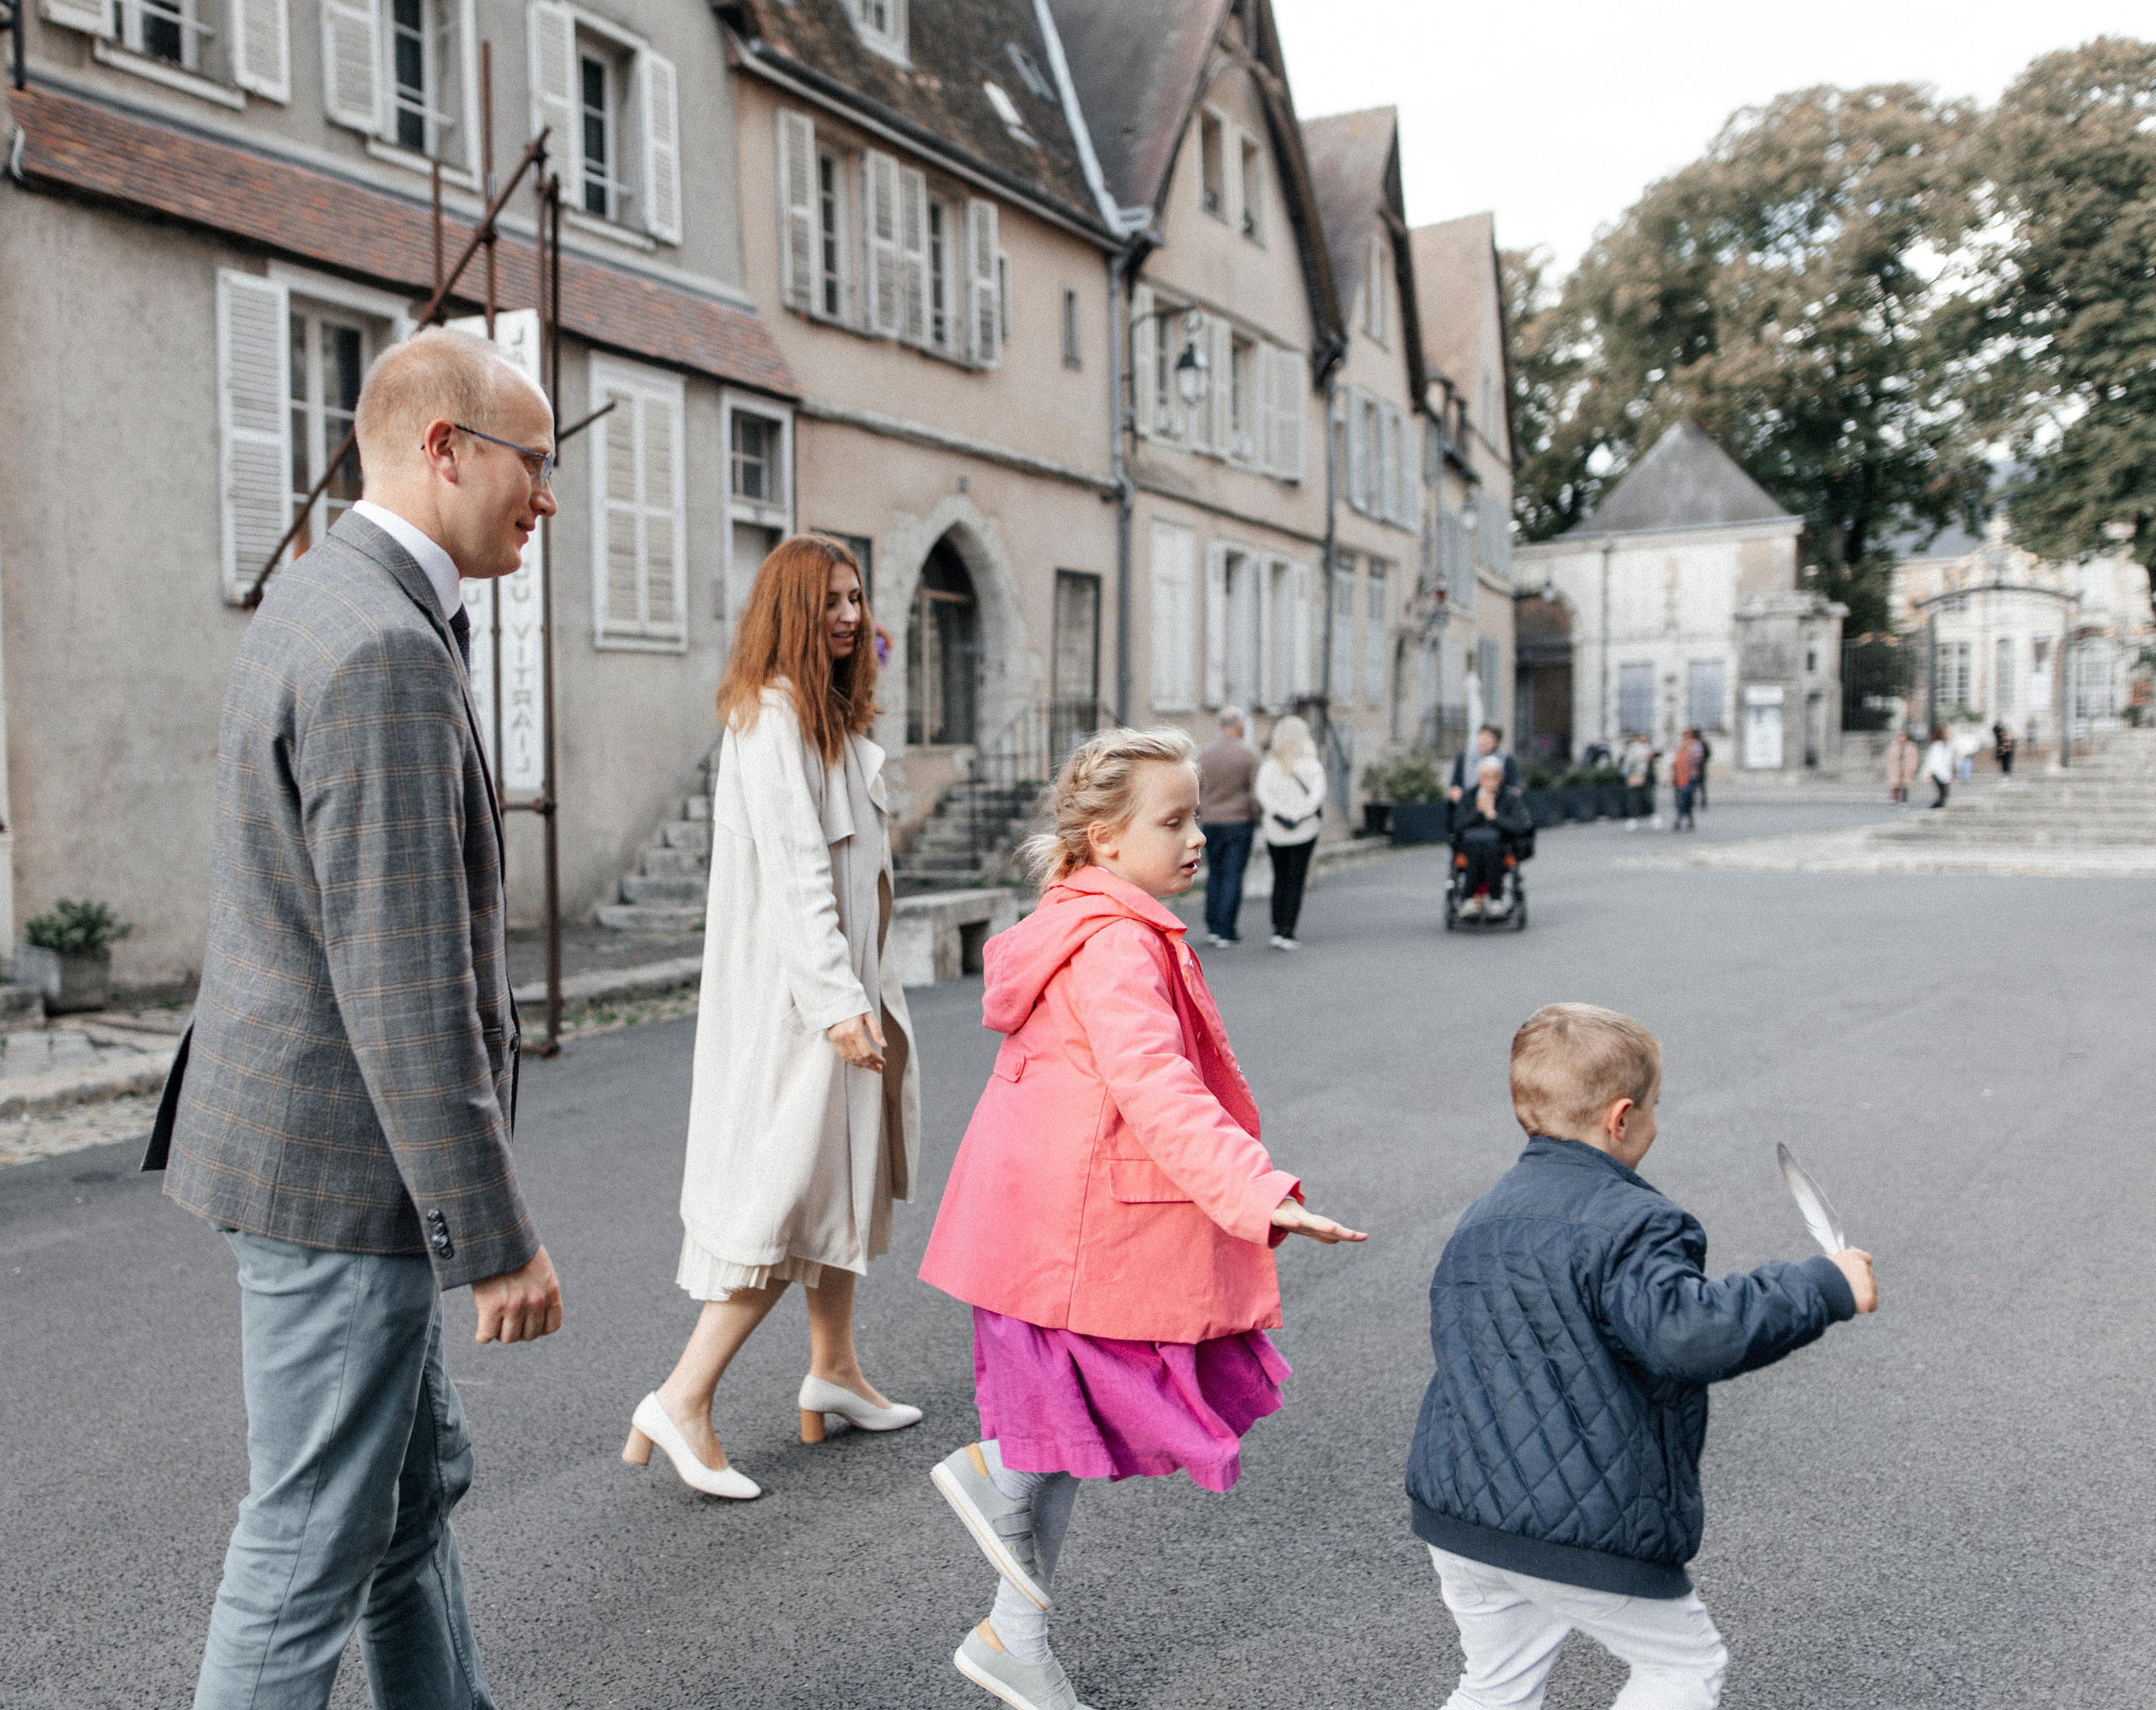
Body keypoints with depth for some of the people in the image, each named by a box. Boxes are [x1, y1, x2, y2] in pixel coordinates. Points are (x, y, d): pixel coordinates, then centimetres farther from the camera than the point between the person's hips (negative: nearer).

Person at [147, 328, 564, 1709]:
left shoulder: (325, 599, 10)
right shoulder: (384, 651, -23)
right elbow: (407, 990, -26)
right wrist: (495, 1240, -21)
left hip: (309, 1127, 10)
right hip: (340, 1160, -10)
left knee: (418, 1487, 21)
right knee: (317, 1540, 6)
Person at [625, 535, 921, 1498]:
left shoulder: (833, 717, 17)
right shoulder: (770, 715, -15)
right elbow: (793, 872, -22)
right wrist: (839, 1003, -25)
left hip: (841, 978, 10)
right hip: (795, 989, -10)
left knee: (845, 1169, 16)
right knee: (793, 1186, -8)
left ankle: (834, 1370, 28)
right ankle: (683, 1401, -1)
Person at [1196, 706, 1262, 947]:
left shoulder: (1205, 755, 2)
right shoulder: (1249, 754, -7)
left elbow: (1197, 792, 9)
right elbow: (1255, 791, -7)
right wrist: (1255, 819, 5)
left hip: (1212, 824, 3)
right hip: (1239, 822, -3)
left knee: (1214, 873, 13)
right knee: (1233, 875, -1)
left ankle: (1212, 925, 14)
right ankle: (1225, 930, -2)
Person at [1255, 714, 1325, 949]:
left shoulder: (1268, 768, -1)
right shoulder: (1313, 768, -4)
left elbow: (1262, 794, -14)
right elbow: (1317, 795, -15)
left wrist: (1280, 816, -15)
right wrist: (1298, 817, -16)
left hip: (1275, 833, 2)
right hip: (1304, 833, -2)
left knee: (1280, 879, 16)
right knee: (1295, 882, 2)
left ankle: (1277, 928, 16)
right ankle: (1286, 932, -5)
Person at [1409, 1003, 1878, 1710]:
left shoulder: (1477, 1221, 11)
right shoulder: (1630, 1225, -16)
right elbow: (1687, 1329, -31)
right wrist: (1824, 1286, -21)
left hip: (1457, 1516, 8)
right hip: (1578, 1533, -7)